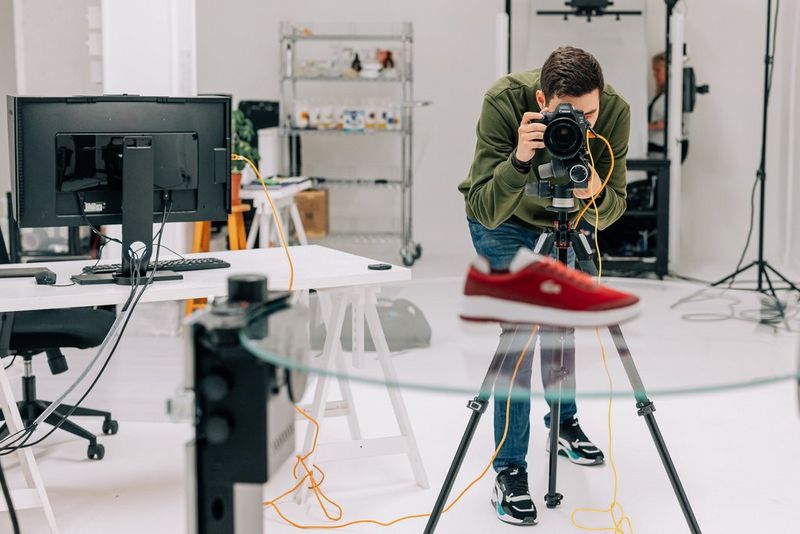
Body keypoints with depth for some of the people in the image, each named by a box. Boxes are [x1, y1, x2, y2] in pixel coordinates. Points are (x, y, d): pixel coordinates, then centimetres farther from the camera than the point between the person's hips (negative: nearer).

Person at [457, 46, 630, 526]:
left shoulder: (615, 111, -29)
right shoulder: (504, 102, -38)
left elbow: (613, 210, -23)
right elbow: (484, 209, -39)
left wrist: (594, 194, -45)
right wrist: (518, 161, -55)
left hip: (563, 219, 4)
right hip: (504, 221, -3)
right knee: (522, 323, -15)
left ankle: (564, 421, 41)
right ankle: (510, 472, -9)